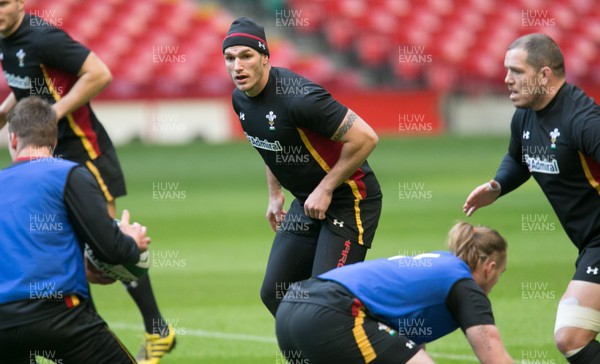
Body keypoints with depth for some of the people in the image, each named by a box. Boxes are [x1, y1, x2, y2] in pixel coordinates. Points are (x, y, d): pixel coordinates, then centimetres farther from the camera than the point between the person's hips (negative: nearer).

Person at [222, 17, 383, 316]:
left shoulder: (297, 97, -26)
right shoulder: (240, 99, 1)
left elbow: (365, 137, -27)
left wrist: (326, 189, -20)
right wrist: (275, 194, 20)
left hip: (349, 199, -9)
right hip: (306, 202, 9)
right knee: (274, 294, 7)